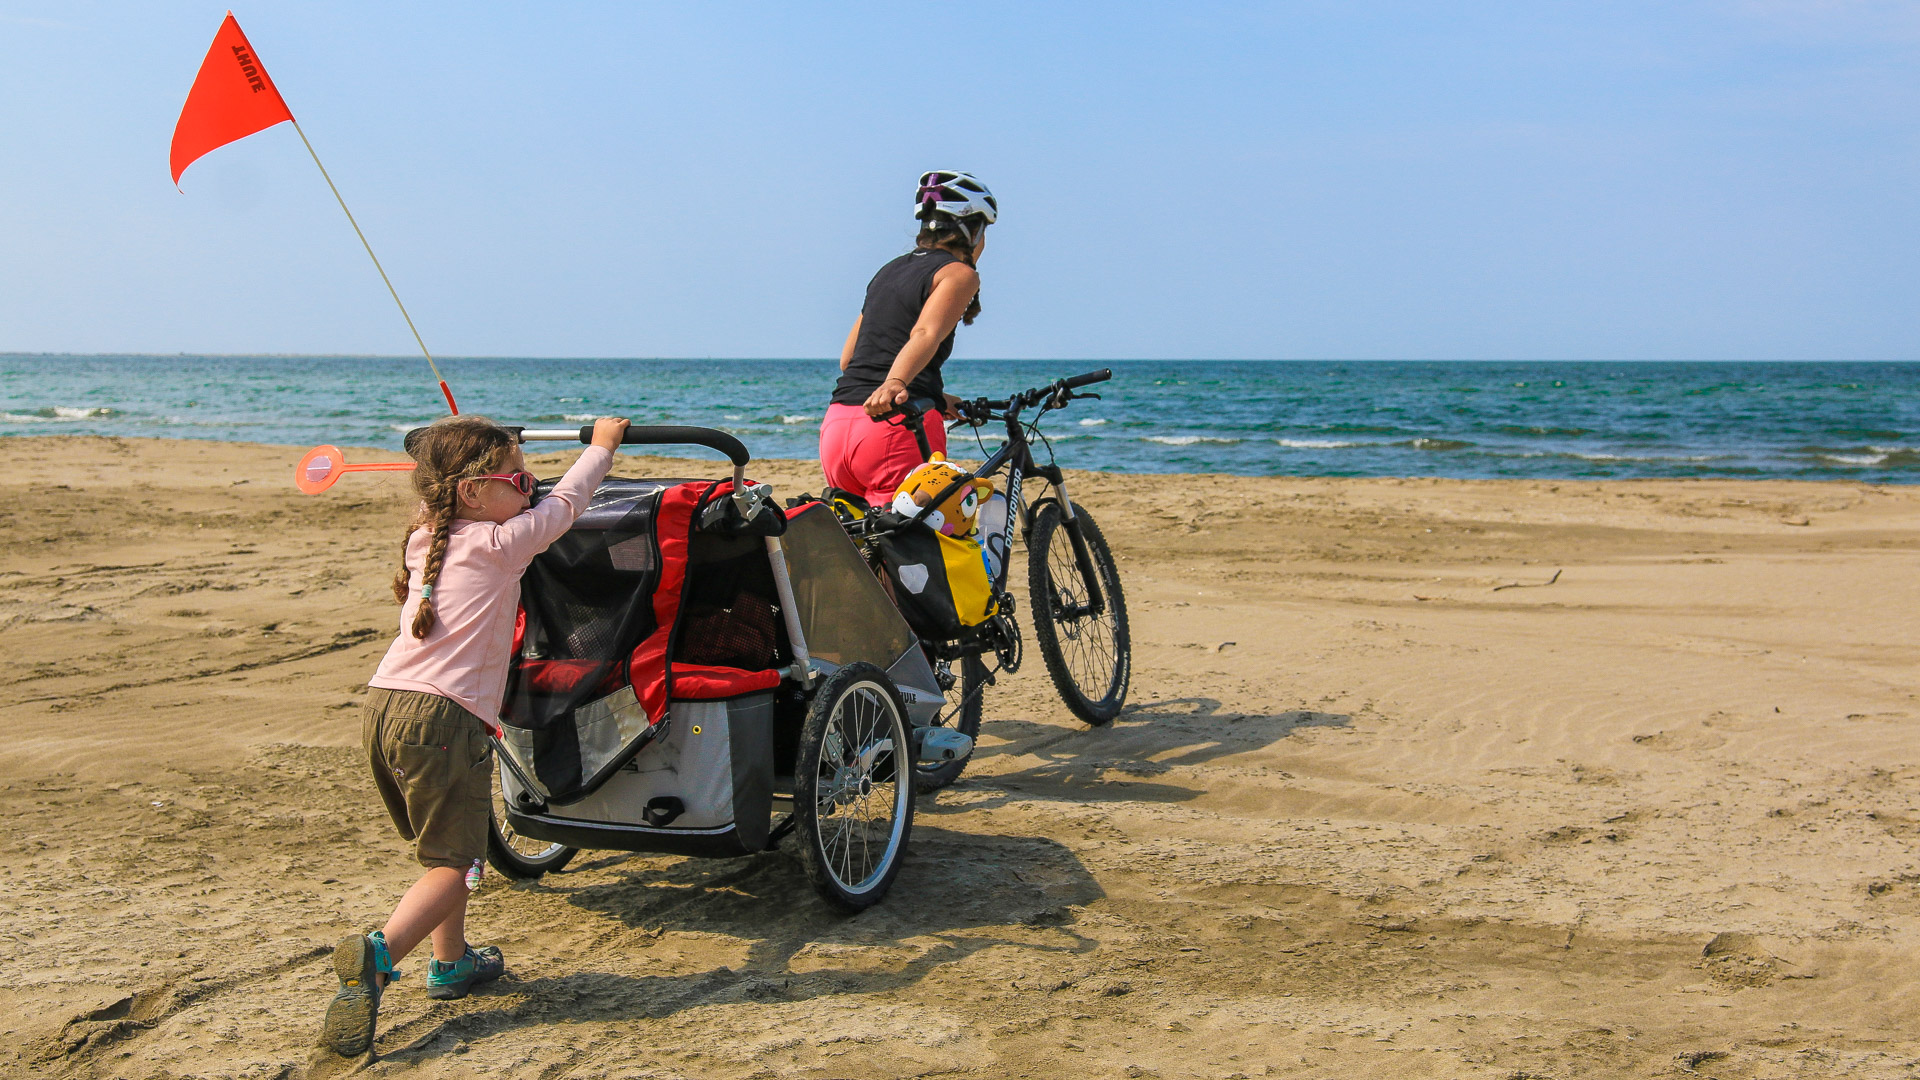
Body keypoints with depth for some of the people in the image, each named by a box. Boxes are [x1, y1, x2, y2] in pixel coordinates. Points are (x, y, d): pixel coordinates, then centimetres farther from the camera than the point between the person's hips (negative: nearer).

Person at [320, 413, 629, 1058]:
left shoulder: (423, 541, 18)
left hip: (383, 706, 8)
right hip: (442, 715, -8)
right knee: (452, 865, -4)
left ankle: (450, 963, 32)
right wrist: (602, 445, 30)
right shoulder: (501, 543, 0)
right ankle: (376, 956, -25)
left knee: (441, 846, 24)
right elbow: (565, 501, 15)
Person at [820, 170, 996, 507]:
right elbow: (925, 335, -17)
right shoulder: (959, 273, 3)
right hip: (899, 428, -7)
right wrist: (894, 385, -34)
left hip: (837, 428, 7)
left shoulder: (890, 269, 24)